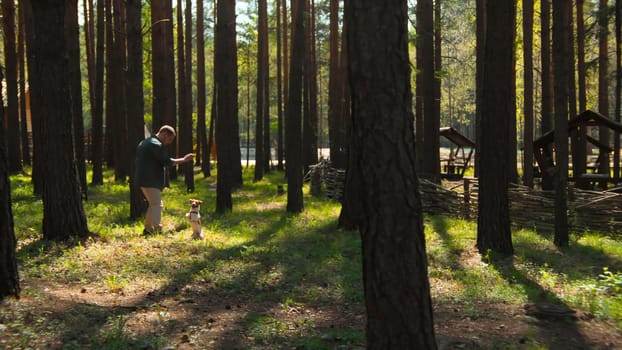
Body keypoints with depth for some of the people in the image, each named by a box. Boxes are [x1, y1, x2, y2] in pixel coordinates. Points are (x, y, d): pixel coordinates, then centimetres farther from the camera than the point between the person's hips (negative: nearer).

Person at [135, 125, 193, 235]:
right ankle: (157, 230, -22)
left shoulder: (145, 142, 19)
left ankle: (148, 229, 23)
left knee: (154, 204, 19)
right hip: (151, 181, -10)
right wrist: (183, 160, -6)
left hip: (143, 179, 10)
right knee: (157, 205, -13)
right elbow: (166, 161, -14)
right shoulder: (156, 145, -13)